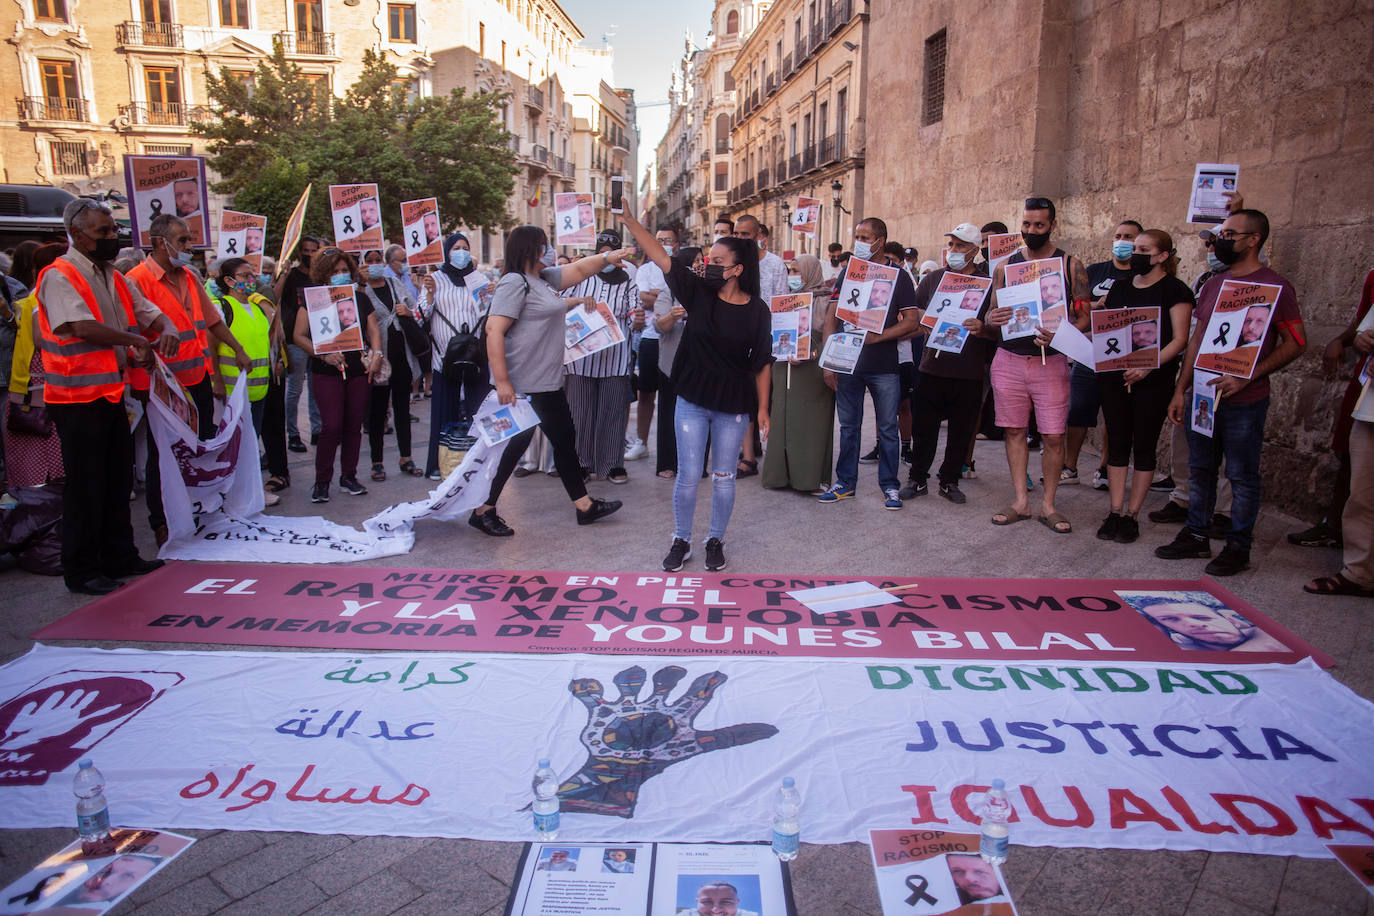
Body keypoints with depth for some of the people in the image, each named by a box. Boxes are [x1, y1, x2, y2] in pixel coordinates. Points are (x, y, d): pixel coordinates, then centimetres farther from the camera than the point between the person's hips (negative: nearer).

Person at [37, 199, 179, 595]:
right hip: (77, 398, -8)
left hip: (112, 391, 8)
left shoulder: (115, 279, 13)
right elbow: (81, 326, -25)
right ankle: (81, 572, 10)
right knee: (85, 486, -1)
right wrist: (136, 341, -17)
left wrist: (168, 331, -10)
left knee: (118, 480, 15)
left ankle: (120, 558, 27)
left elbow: (151, 313, 13)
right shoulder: (59, 277, -12)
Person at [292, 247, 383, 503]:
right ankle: (322, 481, 4)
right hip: (327, 372, -3)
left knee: (354, 425, 6)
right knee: (331, 426, -10)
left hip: (359, 370, 3)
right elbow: (300, 336, -1)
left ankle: (348, 477, 18)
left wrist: (376, 354, -5)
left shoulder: (361, 299, 13)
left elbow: (373, 330, 12)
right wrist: (324, 354, -14)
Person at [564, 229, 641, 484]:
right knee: (582, 410, 3)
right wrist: (580, 302, -10)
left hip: (615, 360, -1)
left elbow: (634, 323, 0)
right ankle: (584, 462, 15)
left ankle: (613, 464, 11)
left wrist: (637, 322, -24)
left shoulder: (628, 285, 7)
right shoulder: (582, 279, 8)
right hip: (581, 356, 1)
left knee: (613, 411, 1)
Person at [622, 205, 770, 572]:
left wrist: (762, 409, 0)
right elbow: (661, 257, -11)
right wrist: (629, 219, -19)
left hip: (733, 407, -1)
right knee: (687, 476, 5)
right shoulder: (698, 293, -3)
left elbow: (761, 363, -1)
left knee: (723, 478, 9)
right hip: (692, 401, 1)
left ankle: (715, 540, 27)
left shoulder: (757, 310, -5)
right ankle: (681, 541, 22)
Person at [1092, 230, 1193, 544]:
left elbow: (1180, 339, -10)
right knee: (1117, 444, 6)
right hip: (1113, 377, 5)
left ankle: (1131, 515, 10)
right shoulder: (1120, 286, 13)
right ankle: (1115, 512, 12)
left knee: (1144, 447, 3)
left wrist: (1148, 366, -23)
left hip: (1153, 380, -4)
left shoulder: (1175, 290, -3)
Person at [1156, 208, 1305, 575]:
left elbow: (1296, 342, -10)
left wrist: (1246, 377, -19)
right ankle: (1196, 536, 24)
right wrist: (1180, 390, 11)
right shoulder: (1213, 285, 12)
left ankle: (1238, 547, 14)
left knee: (1242, 476, 3)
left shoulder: (1274, 285, -7)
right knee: (1200, 469, 13)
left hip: (1245, 401, -6)